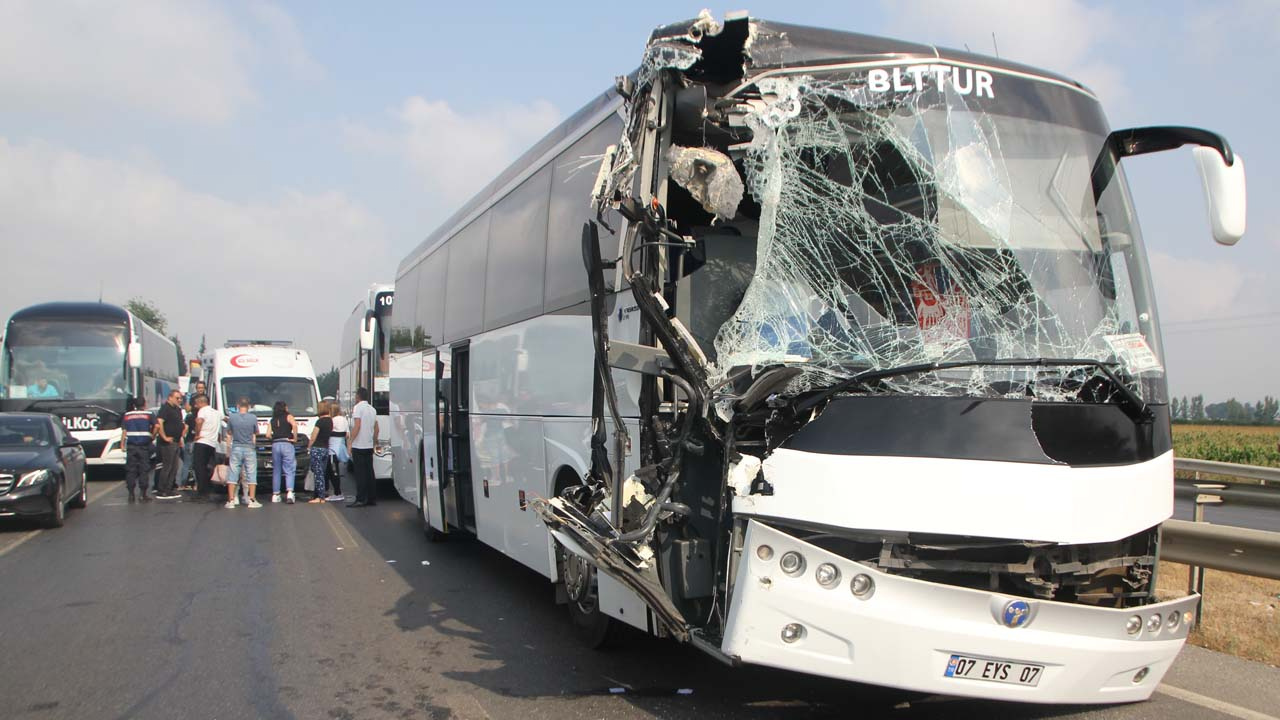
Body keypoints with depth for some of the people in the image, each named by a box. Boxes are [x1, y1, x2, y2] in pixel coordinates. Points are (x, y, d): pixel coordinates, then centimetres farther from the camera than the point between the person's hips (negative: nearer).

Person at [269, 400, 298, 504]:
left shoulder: (272, 420, 15)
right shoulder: (288, 417, 5)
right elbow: (294, 425, -15)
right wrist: (295, 438, -6)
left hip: (275, 445, 3)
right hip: (287, 444, -3)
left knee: (276, 471, 11)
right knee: (289, 470, -5)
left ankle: (275, 495, 12)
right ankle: (289, 492, -21)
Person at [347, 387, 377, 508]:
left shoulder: (357, 408, -10)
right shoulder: (372, 409, 13)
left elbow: (357, 426, -18)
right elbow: (376, 428, 14)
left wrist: (350, 442, -16)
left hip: (358, 445, -7)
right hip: (369, 446, 7)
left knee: (360, 473, -7)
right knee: (369, 472, 10)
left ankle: (360, 499, -8)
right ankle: (371, 498, 12)